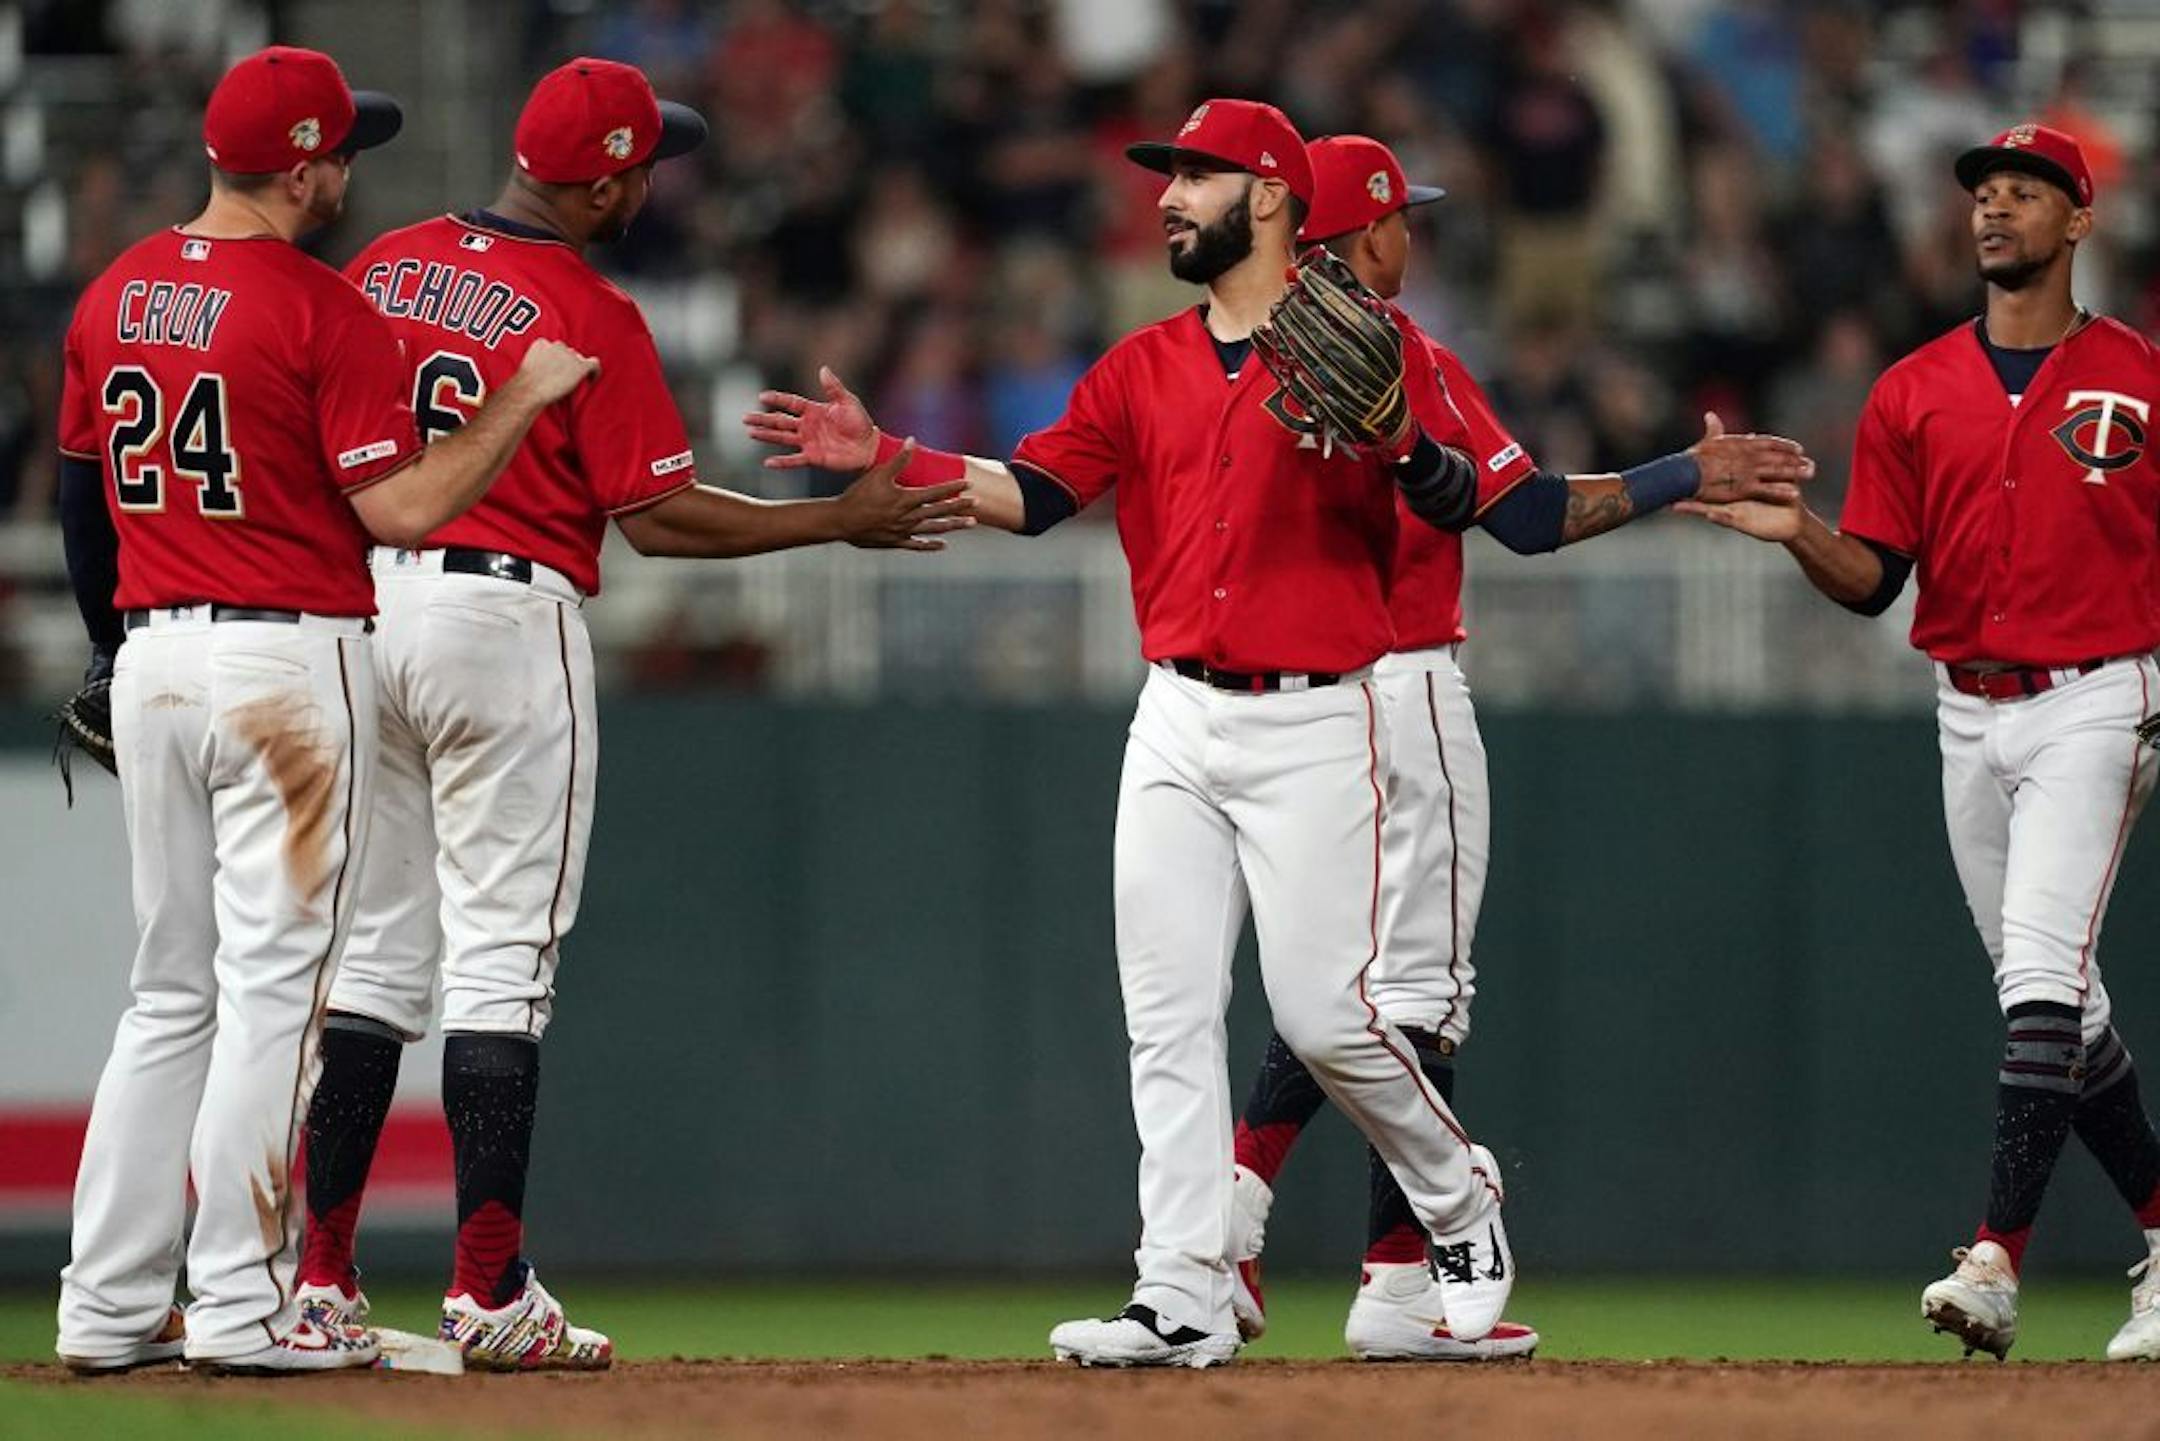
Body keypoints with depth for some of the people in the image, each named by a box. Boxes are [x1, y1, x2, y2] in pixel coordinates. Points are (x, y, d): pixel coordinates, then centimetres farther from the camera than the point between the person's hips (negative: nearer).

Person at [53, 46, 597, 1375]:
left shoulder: (113, 298, 9)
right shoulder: (325, 310, -13)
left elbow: (82, 496, 15)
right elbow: (399, 510, -16)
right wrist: (523, 397, -6)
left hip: (153, 657, 7)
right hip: (291, 662, -7)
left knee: (172, 989, 13)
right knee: (273, 984, -3)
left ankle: (109, 1309, 11)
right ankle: (244, 1307, -5)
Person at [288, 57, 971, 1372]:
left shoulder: (384, 269, 8)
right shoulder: (592, 315, -11)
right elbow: (659, 515, -12)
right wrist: (845, 521, -5)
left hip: (363, 606, 6)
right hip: (505, 616, -6)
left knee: (374, 957, 11)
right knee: (501, 962, -3)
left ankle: (322, 1279, 9)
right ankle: (492, 1297, -4)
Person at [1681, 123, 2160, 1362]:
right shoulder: (1915, 392, 8)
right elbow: (1874, 580, 4)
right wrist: (1793, 530, -16)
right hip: (1972, 714, 5)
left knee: (2042, 973, -19)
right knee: (2056, 1000, 11)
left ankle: (1999, 1259, -25)